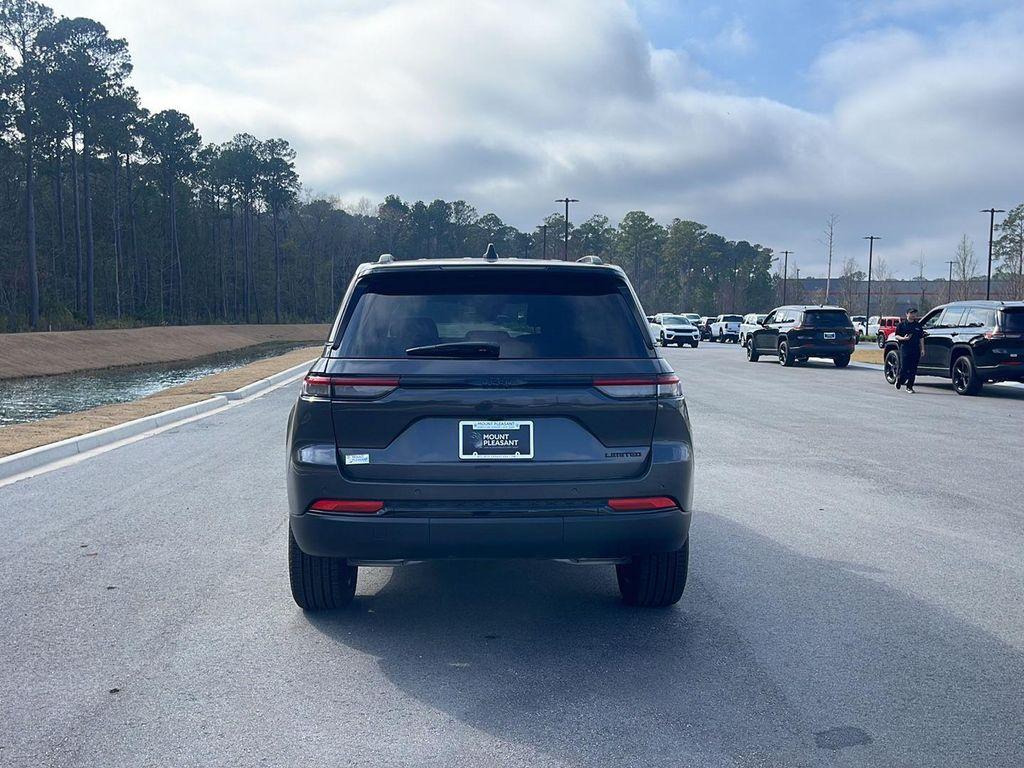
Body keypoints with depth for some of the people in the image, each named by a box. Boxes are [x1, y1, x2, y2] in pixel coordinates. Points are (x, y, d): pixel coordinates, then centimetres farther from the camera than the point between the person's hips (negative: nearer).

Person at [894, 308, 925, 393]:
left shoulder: (918, 325, 13)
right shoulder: (902, 324, 4)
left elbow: (921, 338, 14)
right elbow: (896, 336, 4)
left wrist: (922, 349, 6)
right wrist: (903, 338, -15)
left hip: (916, 350, 3)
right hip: (905, 348, -3)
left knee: (913, 370, 1)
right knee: (904, 367, -7)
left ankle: (910, 387, 7)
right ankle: (899, 380, 22)